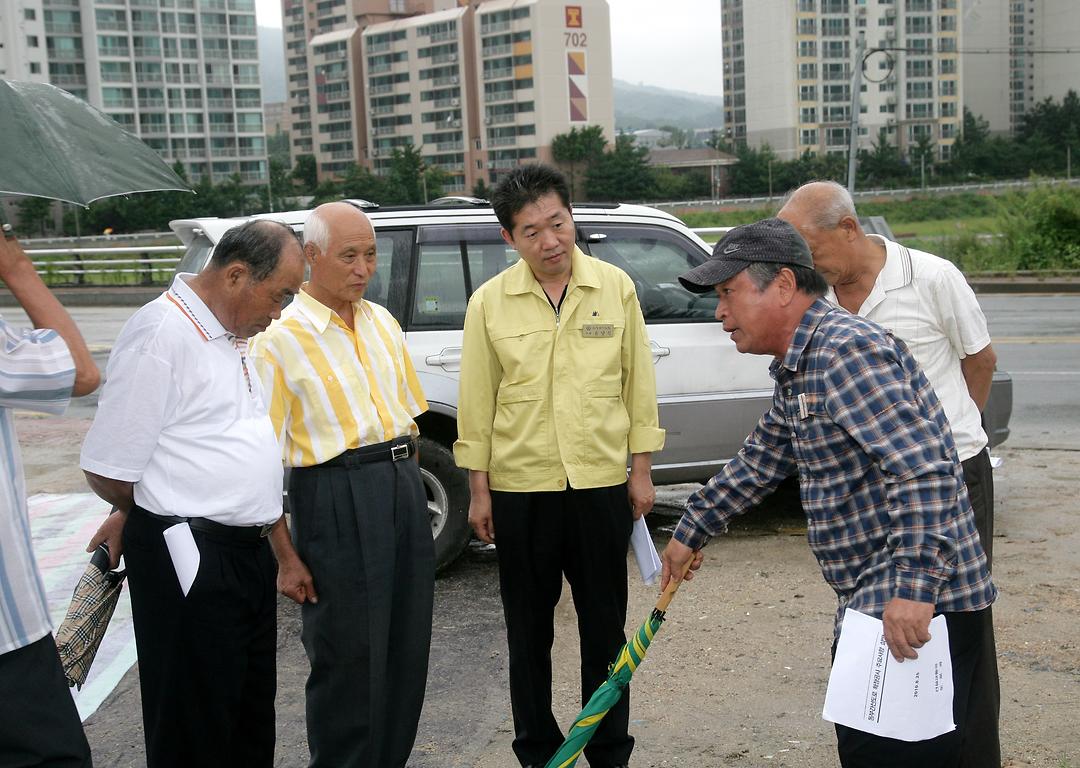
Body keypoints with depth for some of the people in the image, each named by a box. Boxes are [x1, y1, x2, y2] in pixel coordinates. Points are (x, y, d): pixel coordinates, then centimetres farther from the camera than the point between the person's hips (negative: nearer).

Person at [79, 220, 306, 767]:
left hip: (249, 552, 9)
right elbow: (108, 471, -15)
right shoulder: (161, 333, -17)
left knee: (253, 718, 18)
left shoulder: (230, 335, 13)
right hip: (189, 561, -9)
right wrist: (141, 517, 3)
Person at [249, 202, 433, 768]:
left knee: (407, 647, 14)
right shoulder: (281, 339, -9)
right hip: (336, 497, -6)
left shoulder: (382, 322, 11)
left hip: (403, 489, 7)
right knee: (348, 657, 3)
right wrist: (285, 555, -12)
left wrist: (408, 481, 12)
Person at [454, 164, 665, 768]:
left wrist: (642, 472, 4)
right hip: (520, 489, 0)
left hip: (602, 485, 0)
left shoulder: (616, 287, -1)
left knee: (605, 627, 11)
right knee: (530, 631, 12)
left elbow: (639, 383, 4)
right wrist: (478, 490, 2)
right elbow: (478, 400, 1)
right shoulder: (490, 303, -3)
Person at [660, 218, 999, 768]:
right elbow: (759, 461, 28)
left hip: (918, 606, -10)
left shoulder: (844, 350, -19)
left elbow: (924, 467, -27)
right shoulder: (798, 369, 15)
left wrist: (915, 584, -30)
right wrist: (692, 531, 33)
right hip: (872, 600, 10)